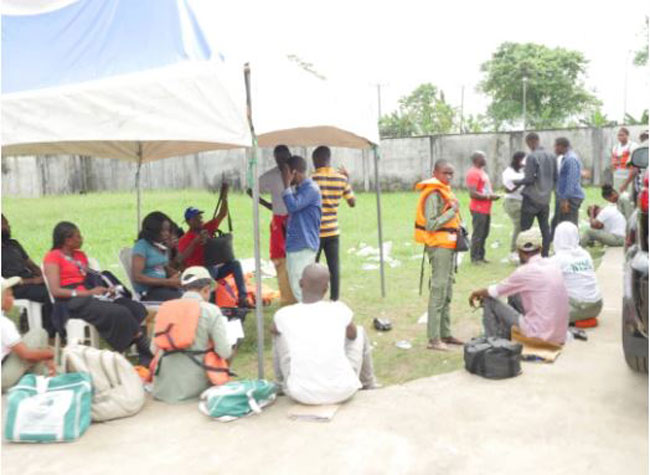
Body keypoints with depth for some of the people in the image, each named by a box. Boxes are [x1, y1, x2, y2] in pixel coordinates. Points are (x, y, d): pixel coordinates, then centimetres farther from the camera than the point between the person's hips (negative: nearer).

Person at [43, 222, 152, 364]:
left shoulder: (80, 255, 24)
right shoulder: (53, 257, 2)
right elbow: (55, 291, -9)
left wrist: (106, 289, 0)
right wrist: (88, 292, -17)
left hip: (90, 298, 7)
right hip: (72, 303, -7)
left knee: (137, 308, -19)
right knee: (121, 313, -30)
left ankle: (144, 356, -26)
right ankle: (147, 350, -19)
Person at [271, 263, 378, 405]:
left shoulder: (283, 315, -3)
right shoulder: (340, 310, -5)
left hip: (300, 394, 1)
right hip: (342, 391, 0)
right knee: (360, 332, 23)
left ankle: (282, 384, 40)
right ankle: (368, 386, 39)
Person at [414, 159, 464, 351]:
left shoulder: (444, 191, 14)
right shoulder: (433, 194, -15)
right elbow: (431, 225, -23)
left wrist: (458, 227, 6)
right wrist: (452, 211, -17)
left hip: (449, 245, 10)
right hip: (439, 246, -10)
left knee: (447, 291, 15)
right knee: (438, 290, -8)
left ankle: (445, 333, 24)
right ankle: (433, 339, -3)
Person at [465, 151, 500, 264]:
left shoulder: (482, 172, 19)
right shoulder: (473, 173, -14)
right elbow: (473, 193, -20)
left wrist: (493, 195, 12)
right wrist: (489, 197, -19)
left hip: (486, 209, 10)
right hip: (478, 209, -10)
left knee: (484, 234, 14)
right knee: (478, 234, -5)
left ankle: (481, 256, 22)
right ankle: (475, 258, 3)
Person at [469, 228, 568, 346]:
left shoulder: (525, 272, -14)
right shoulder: (553, 265, 7)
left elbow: (494, 292, 0)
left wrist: (476, 293, 21)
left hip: (539, 335, -7)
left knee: (489, 300, 2)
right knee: (515, 295, 21)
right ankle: (505, 336, 30)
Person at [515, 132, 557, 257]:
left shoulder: (531, 156, -12)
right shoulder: (551, 156, 9)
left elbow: (529, 179, -15)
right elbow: (555, 177, 12)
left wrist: (516, 182, 0)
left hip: (532, 197, -7)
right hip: (545, 198, 7)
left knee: (525, 228, 0)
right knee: (545, 227, 10)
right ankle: (545, 255, 12)